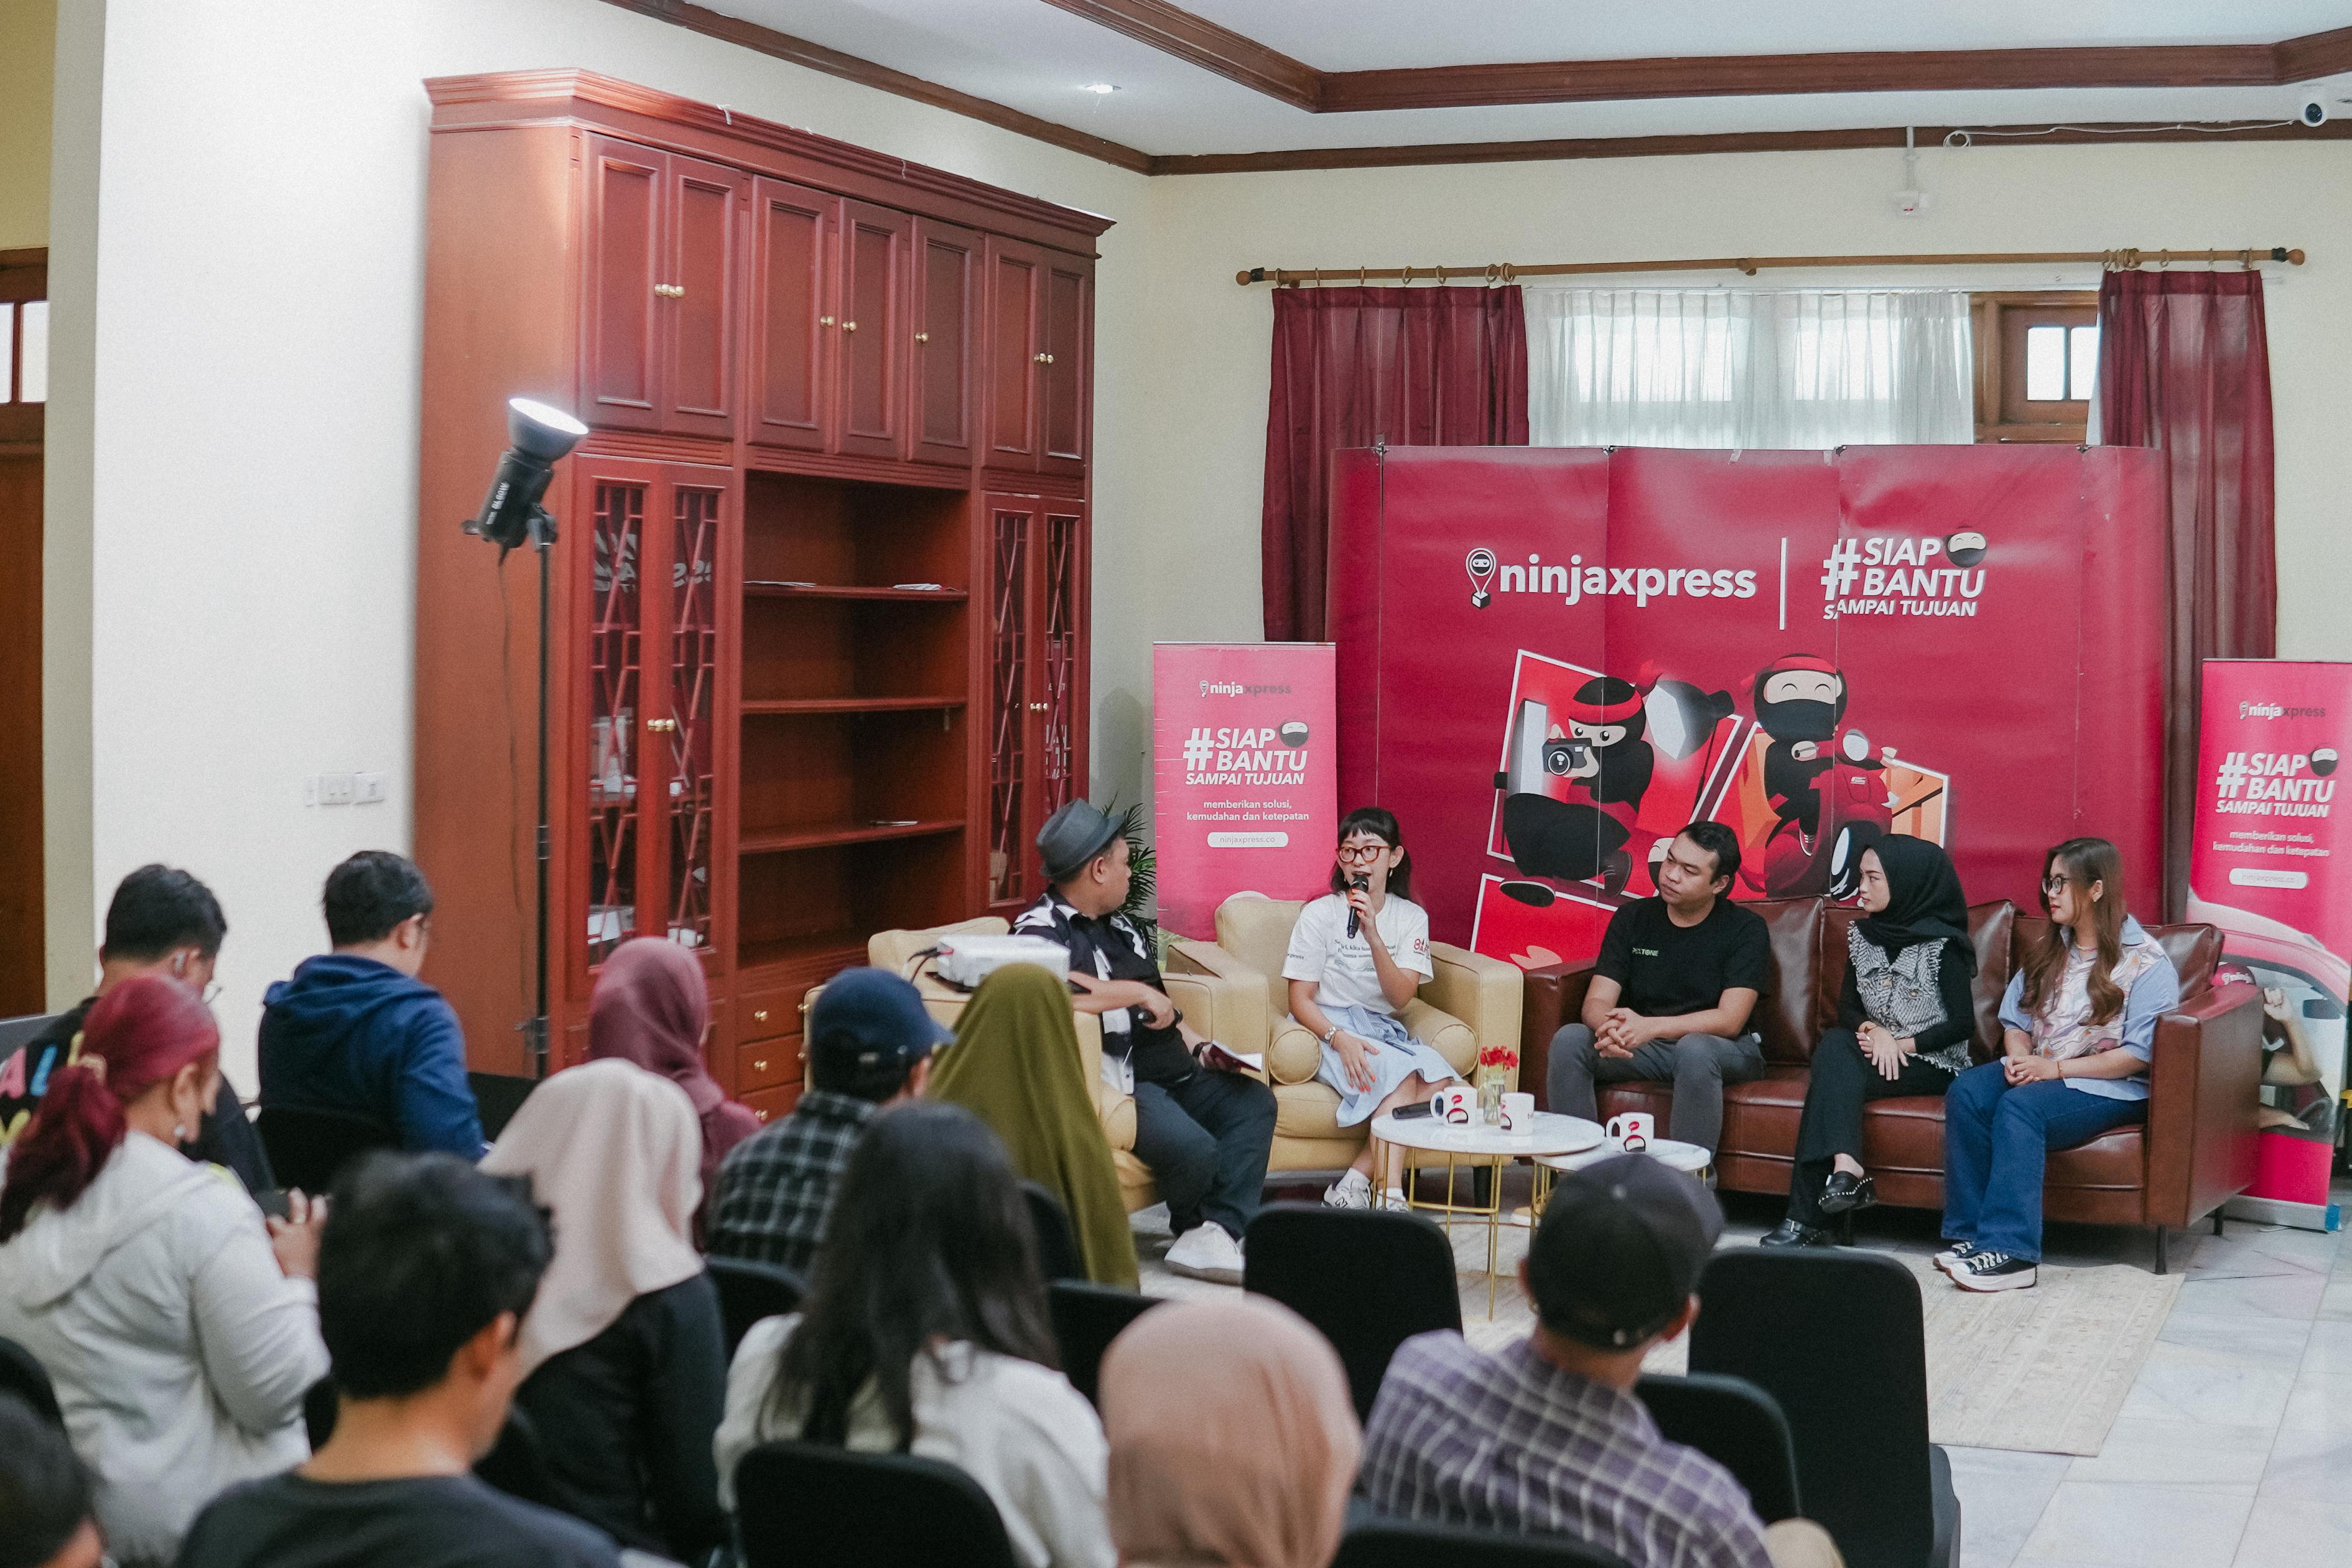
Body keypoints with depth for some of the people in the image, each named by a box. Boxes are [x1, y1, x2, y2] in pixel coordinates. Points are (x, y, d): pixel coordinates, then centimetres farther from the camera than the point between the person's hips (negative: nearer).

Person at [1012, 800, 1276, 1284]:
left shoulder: (1117, 925, 22)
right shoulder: (1042, 927, -9)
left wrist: (1197, 1043, 13)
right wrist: (1138, 993, -23)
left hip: (1163, 1070, 10)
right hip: (1116, 1080, -10)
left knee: (1253, 1100, -1)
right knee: (1195, 1149, -28)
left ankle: (1215, 1236, -17)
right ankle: (1193, 1230, 7)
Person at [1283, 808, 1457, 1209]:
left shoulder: (1411, 917, 8)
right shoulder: (1320, 914, -1)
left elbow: (1400, 997, -6)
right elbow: (1301, 999, -4)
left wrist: (1373, 935, -19)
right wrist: (1340, 1039, -23)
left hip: (1382, 1029, 4)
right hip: (1327, 1028, -4)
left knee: (1439, 1079, -28)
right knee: (1404, 1076, -32)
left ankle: (1353, 1183, -29)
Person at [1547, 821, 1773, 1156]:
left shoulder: (1745, 929, -7)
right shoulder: (1633, 918, 4)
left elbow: (1730, 1021, -17)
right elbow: (1597, 1001, -3)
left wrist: (1650, 1027, -31)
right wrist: (1609, 1027, -30)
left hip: (1726, 1051, -4)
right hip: (1643, 1049, 4)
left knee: (1695, 1049, -39)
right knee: (1568, 1039, -23)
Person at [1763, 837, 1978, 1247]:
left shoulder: (1941, 944, -8)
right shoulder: (1861, 935, 9)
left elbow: (1964, 1024, -9)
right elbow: (1847, 1007, 13)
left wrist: (1903, 1044, -15)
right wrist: (1872, 1031, -9)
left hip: (1932, 1066, -5)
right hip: (1878, 1055, 5)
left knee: (1832, 1075, -28)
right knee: (1834, 1043, -28)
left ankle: (1807, 1217, -34)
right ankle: (1845, 1168, -42)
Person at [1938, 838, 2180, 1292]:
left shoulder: (2147, 963, -8)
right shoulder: (2047, 952, 16)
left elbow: (2139, 1055, -15)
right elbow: (2015, 1020, 17)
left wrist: (2055, 1068, -18)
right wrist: (2018, 1057, -7)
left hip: (2111, 1087, -7)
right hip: (2038, 1072, 7)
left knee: (2020, 1107, -35)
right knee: (1966, 1093, -24)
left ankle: (2010, 1250, -38)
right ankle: (1970, 1233, -25)